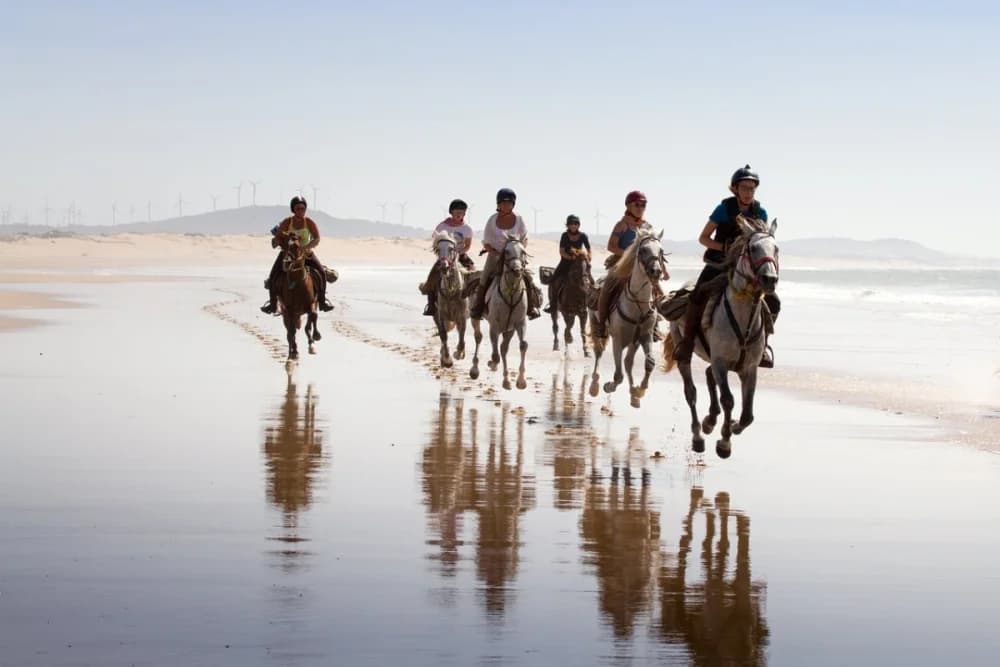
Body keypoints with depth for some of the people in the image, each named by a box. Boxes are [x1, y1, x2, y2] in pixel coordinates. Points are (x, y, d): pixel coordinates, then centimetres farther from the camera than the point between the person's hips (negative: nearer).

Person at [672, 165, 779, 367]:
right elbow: (703, 238, -4)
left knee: (772, 301, -14)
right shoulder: (725, 209, -8)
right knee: (698, 296, -27)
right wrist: (724, 247, -19)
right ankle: (687, 341, -11)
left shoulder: (760, 212, 1)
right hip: (719, 265, -3)